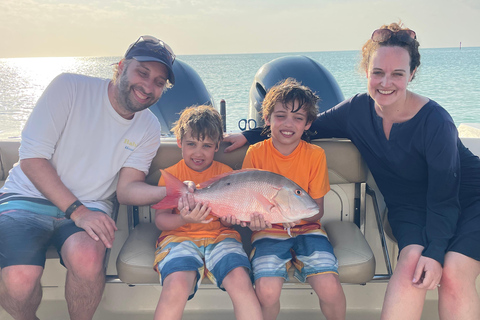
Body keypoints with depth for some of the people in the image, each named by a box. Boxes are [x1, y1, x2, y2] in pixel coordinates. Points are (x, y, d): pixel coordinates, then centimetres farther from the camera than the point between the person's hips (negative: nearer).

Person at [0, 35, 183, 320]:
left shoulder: (149, 128, 3)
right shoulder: (69, 88, -9)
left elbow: (127, 188, -2)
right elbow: (32, 158, -13)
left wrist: (171, 193, -23)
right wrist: (77, 211, -22)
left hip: (89, 207, 2)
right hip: (29, 197, -2)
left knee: (87, 258, -33)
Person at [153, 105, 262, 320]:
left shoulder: (225, 173, 10)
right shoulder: (171, 174, 6)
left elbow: (229, 221, 10)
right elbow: (160, 219, -1)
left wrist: (230, 217, -15)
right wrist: (184, 219, -23)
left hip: (220, 236, 1)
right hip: (179, 237, -1)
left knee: (240, 279, -28)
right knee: (177, 284, -31)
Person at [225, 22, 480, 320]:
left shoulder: (435, 122, -23)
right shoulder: (358, 110, -10)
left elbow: (443, 198, -19)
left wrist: (434, 252, -29)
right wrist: (249, 136, 2)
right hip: (410, 208, 3)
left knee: (453, 274, -26)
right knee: (412, 262, -27)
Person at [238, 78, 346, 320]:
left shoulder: (315, 155, -3)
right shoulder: (255, 153, -4)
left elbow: (318, 210, -1)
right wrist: (254, 215, -25)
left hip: (306, 228, 1)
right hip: (268, 231, 0)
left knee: (330, 288, -23)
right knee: (267, 291, -26)